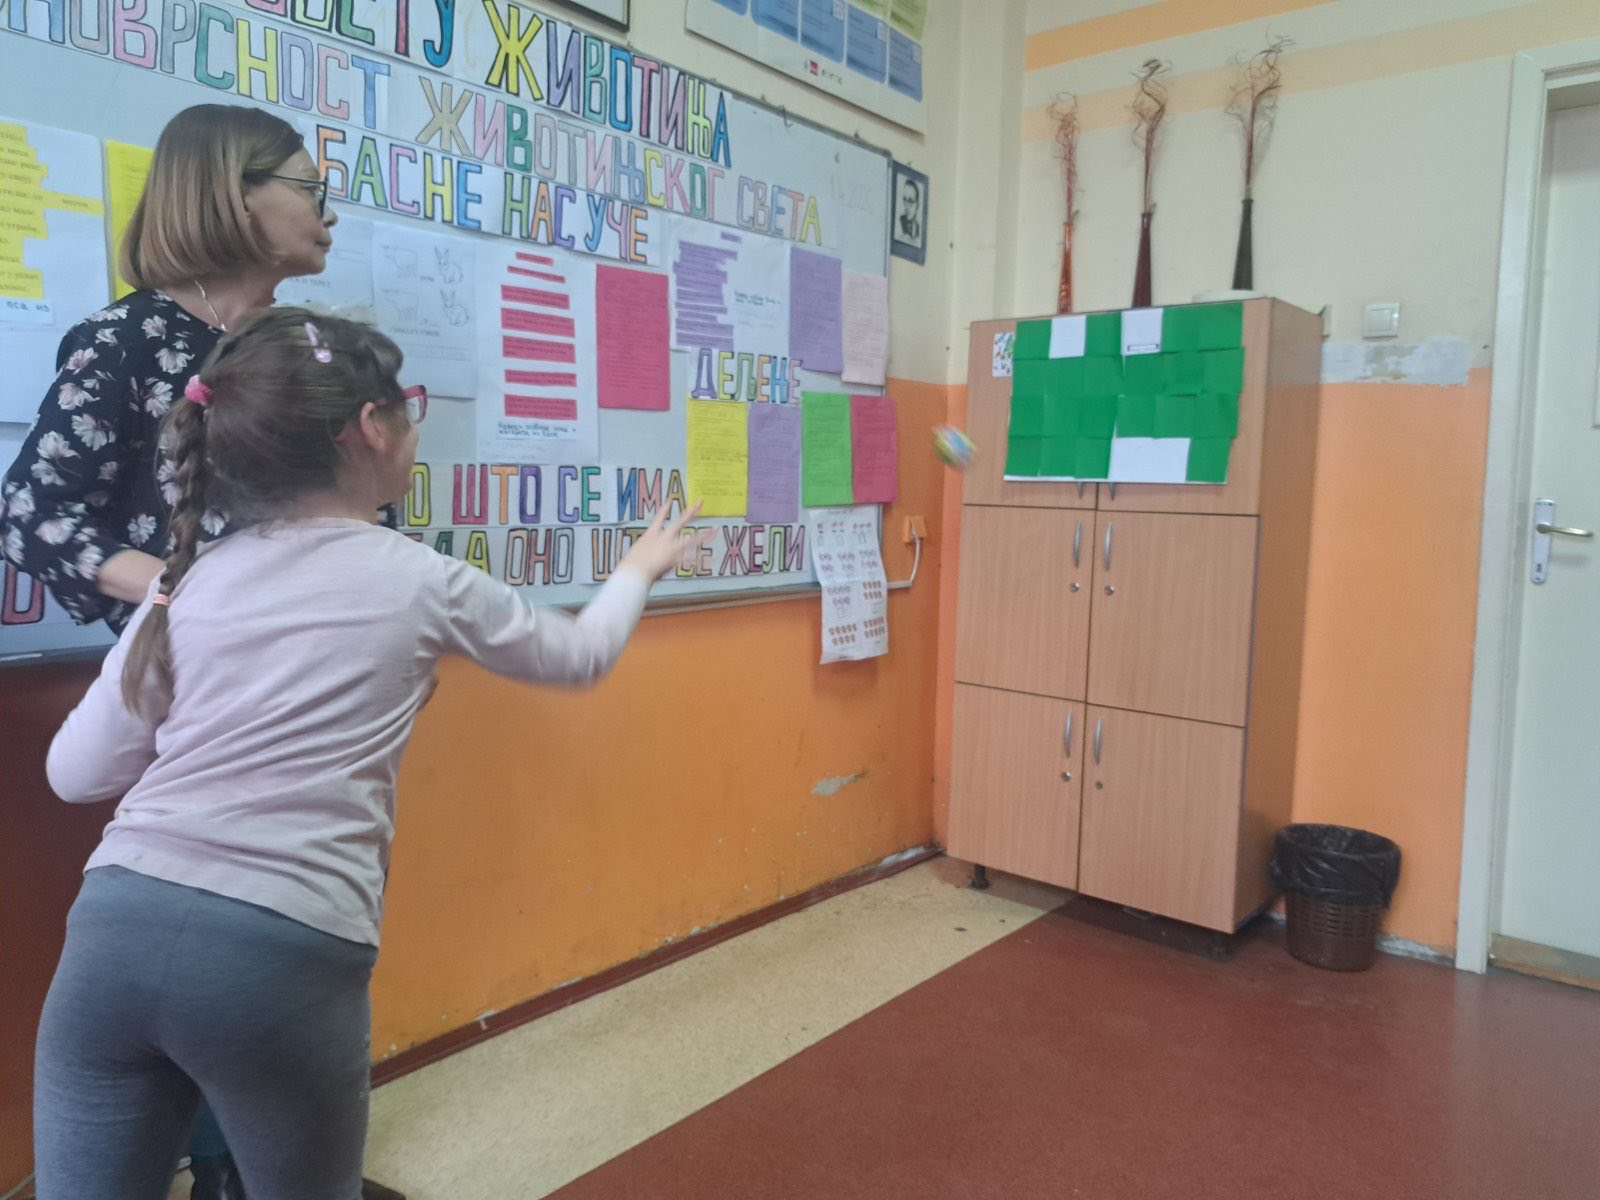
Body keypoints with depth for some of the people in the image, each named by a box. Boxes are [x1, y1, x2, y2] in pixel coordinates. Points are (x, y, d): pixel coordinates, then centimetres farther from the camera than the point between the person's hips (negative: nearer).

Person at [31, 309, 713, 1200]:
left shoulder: (191, 580, 10)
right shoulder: (423, 582, 3)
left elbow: (78, 773, 12)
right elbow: (581, 656, 20)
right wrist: (640, 569, 38)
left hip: (120, 923, 3)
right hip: (287, 954, -3)